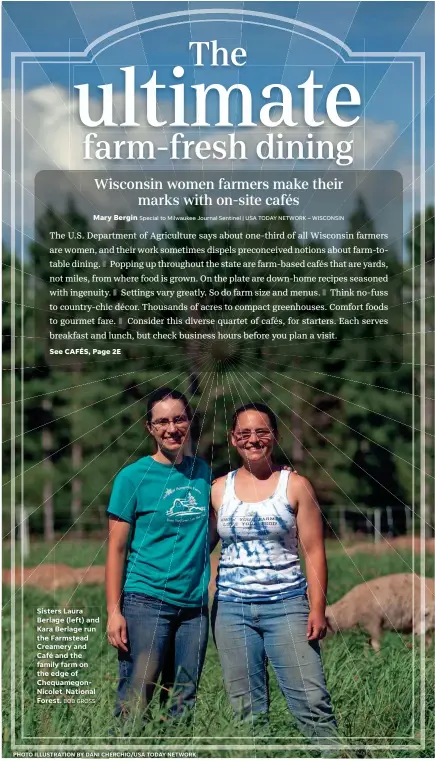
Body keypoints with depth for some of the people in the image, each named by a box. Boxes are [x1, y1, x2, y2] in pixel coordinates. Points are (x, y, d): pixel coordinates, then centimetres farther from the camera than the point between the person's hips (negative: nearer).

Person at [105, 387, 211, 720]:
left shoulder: (202, 471, 9)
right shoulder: (134, 476, -4)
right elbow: (116, 548, -4)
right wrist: (114, 611, -10)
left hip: (195, 604, 5)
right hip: (147, 601, -4)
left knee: (187, 700, 9)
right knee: (134, 702, -5)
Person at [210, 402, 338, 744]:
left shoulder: (295, 485, 2)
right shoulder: (218, 489, 7)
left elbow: (314, 552, 0)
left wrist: (318, 609, -8)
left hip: (287, 604, -2)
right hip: (231, 607, 2)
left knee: (312, 702, -8)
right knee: (247, 710, 6)